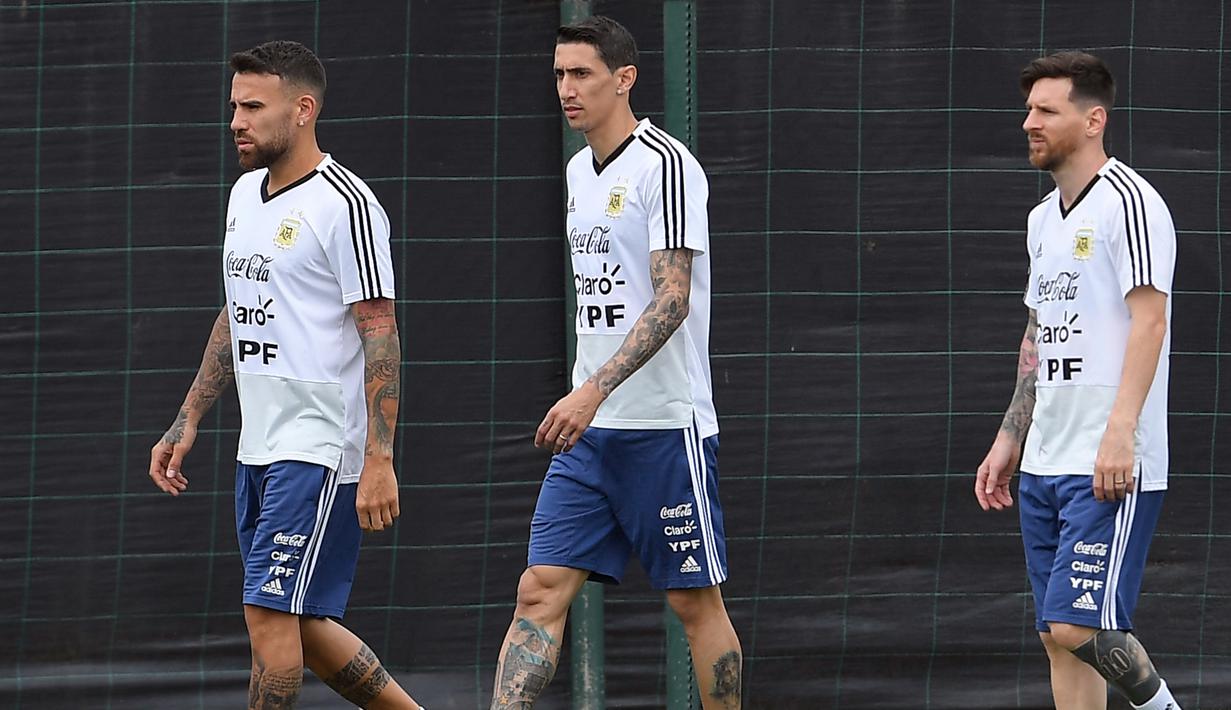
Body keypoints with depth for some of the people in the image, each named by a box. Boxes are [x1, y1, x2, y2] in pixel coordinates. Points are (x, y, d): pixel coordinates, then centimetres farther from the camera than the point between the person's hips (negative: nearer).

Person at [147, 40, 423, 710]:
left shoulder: (344, 203, -13)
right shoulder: (246, 193, 14)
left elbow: (380, 336, -16)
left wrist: (379, 460, -21)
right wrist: (187, 421, 21)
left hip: (320, 447, -9)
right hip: (260, 447, 9)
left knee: (270, 612, -12)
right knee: (299, 627, 12)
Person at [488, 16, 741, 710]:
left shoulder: (666, 165, -12)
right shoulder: (580, 170, 14)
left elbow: (671, 300, -20)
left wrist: (594, 391, -28)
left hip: (665, 424, -7)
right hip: (589, 428, 7)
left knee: (696, 599, 2)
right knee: (541, 589, -3)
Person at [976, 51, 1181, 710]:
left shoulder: (1128, 201, -10)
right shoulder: (1044, 218, 18)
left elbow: (1149, 320, -17)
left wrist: (1120, 431, -24)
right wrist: (1008, 440, 21)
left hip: (1112, 466, -9)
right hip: (1046, 461, 9)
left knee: (1078, 625, -15)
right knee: (1060, 635, 5)